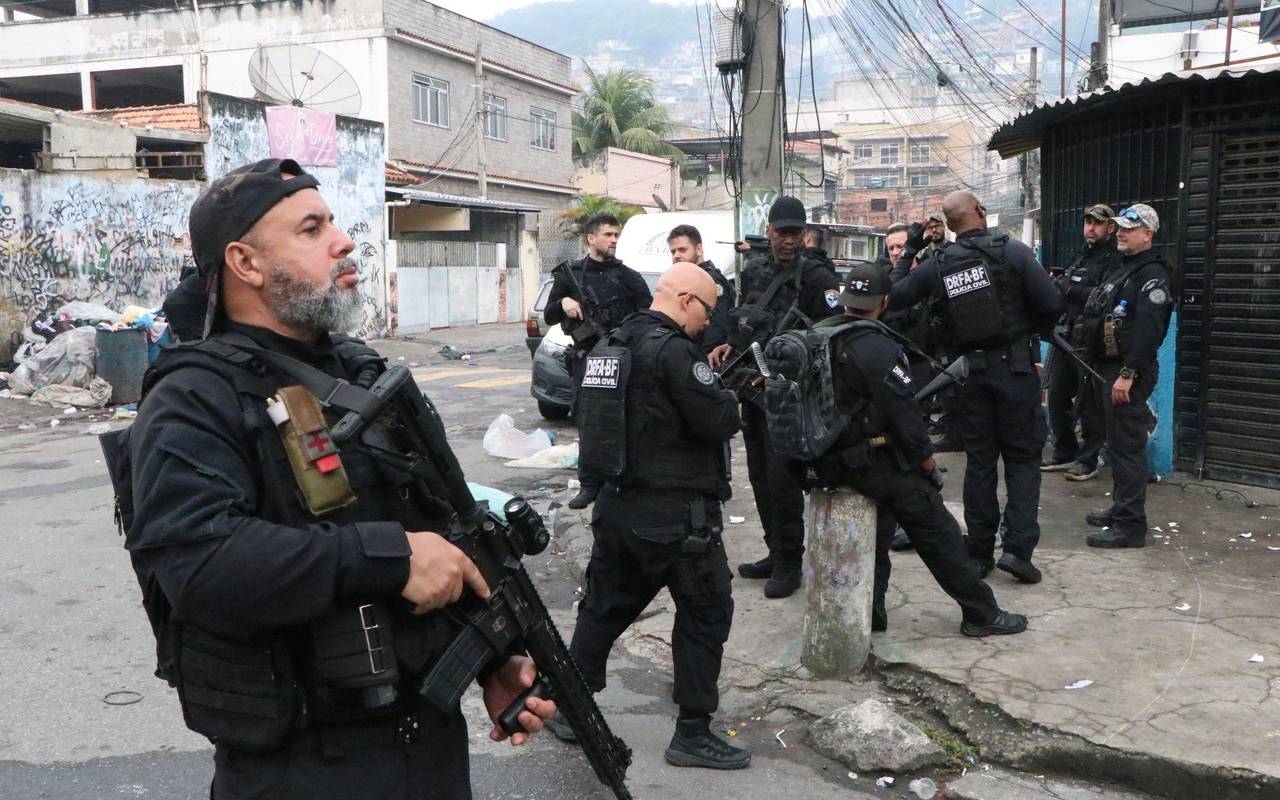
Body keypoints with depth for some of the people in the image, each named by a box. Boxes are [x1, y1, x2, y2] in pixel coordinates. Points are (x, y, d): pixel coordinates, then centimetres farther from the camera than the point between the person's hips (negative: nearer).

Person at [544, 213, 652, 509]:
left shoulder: (628, 276, 6)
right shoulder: (569, 274, 9)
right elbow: (549, 317, 12)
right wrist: (564, 303, -8)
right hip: (585, 359, 2)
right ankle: (590, 483, 15)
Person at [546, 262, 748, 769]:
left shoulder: (616, 342, 10)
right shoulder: (673, 350, -18)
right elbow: (719, 421, -18)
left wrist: (707, 380, 9)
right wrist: (731, 397, 2)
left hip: (617, 504, 9)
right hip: (674, 515, -8)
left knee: (605, 607, 18)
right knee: (706, 614, 6)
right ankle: (692, 734, 13)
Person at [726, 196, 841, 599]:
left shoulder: (816, 277, -9)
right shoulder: (752, 270, 12)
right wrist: (730, 346, 9)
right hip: (752, 385, 7)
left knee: (782, 475, -8)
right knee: (760, 475, 13)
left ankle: (789, 562, 4)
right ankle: (775, 553, 26)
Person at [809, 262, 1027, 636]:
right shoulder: (877, 349, -19)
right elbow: (905, 417, -17)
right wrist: (931, 467, -3)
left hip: (828, 461, 7)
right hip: (871, 462, -7)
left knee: (880, 519, 23)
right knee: (937, 530, 5)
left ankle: (868, 611, 22)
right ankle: (981, 612, 16)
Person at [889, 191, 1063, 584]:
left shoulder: (936, 265, -1)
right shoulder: (1012, 252, -10)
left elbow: (894, 295, 5)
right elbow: (1052, 304, -11)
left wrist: (908, 251, 14)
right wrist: (1031, 329, 9)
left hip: (969, 371, 3)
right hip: (1014, 365, -3)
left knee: (979, 459, 11)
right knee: (1022, 456, 6)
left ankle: (979, 552, 14)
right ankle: (1018, 547, -4)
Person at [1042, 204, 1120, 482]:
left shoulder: (1114, 260, -8)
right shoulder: (1081, 257, 20)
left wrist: (1069, 288, -18)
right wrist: (1058, 285, 5)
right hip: (1066, 336, 8)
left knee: (1089, 404, -2)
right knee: (1057, 399, 12)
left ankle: (1088, 461, 7)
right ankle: (1065, 453, 25)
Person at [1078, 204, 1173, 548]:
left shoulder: (1152, 275, -12)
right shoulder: (1122, 269, 20)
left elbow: (1148, 329, -22)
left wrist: (1128, 374, -27)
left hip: (1128, 374, -10)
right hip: (1108, 368, 10)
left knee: (1127, 447, -9)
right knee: (1117, 444, 17)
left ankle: (1130, 525, -6)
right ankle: (1120, 509, 28)